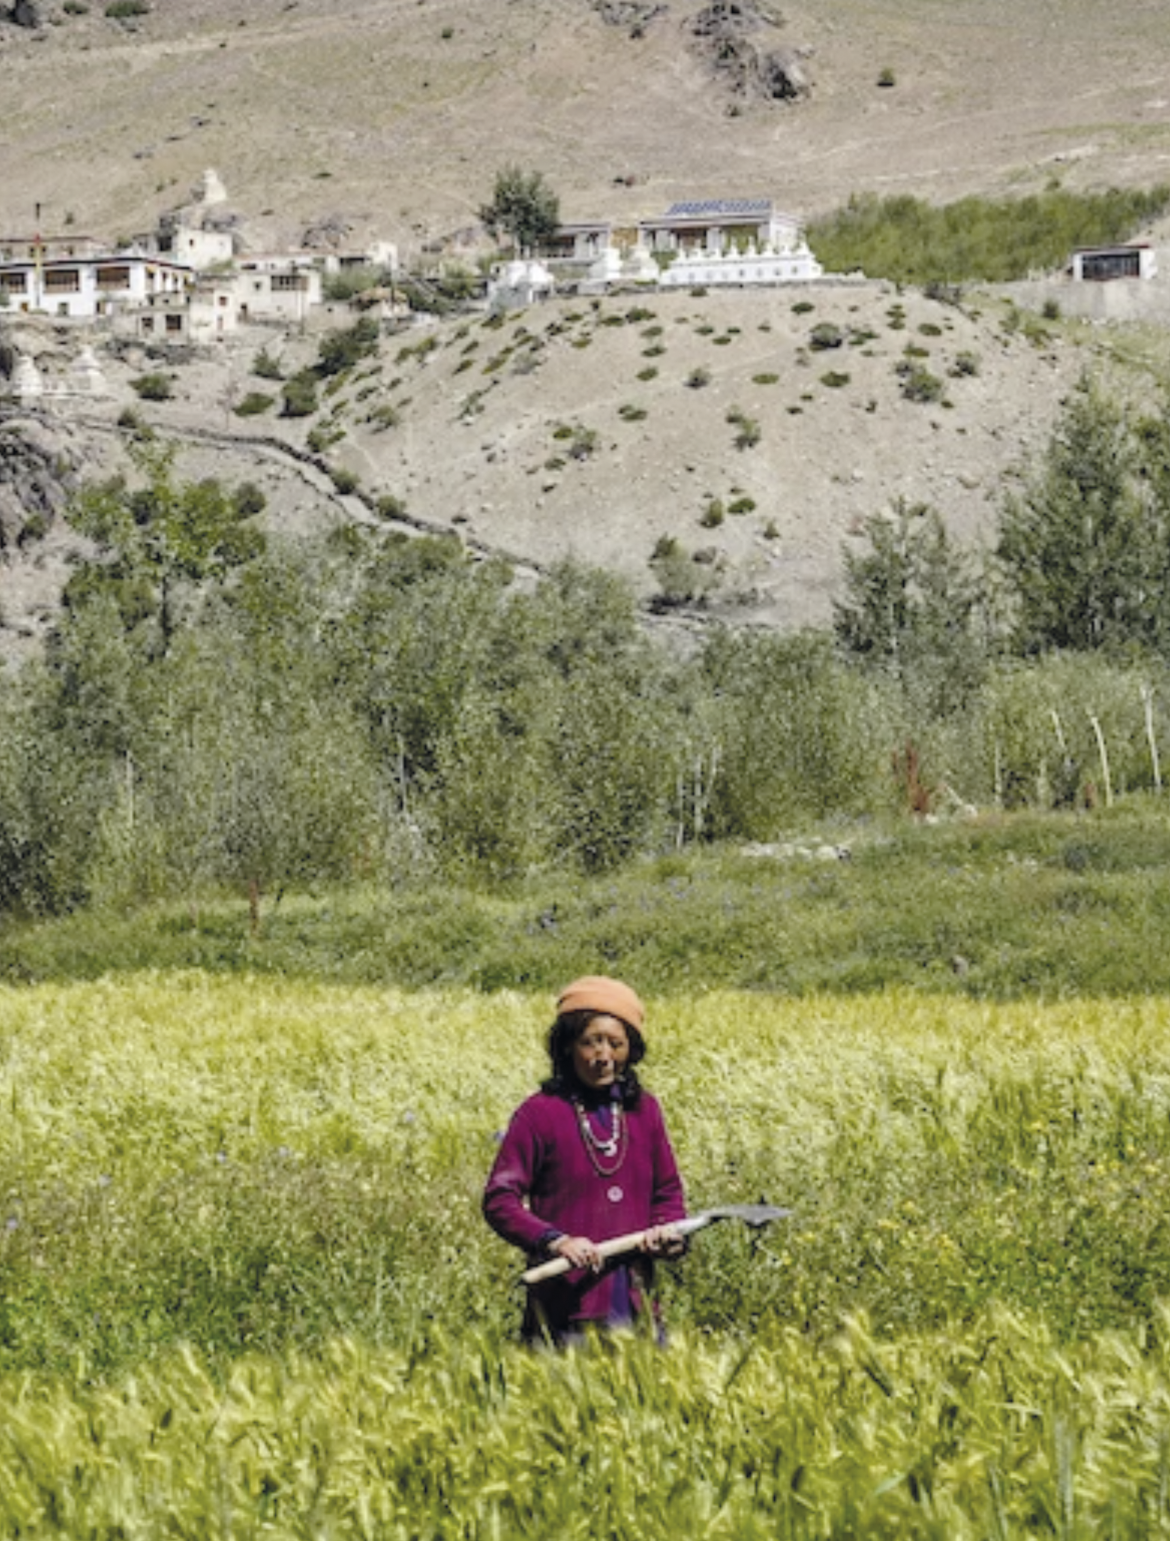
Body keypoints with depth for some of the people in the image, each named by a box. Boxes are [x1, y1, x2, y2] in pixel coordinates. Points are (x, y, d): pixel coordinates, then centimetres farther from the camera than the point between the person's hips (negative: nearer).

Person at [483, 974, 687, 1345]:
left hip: (635, 1301, 5)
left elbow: (668, 1191, 21)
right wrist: (554, 1240, -20)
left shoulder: (644, 1110, 13)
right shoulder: (540, 1113, -2)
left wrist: (669, 1231, -1)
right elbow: (499, 1201, -4)